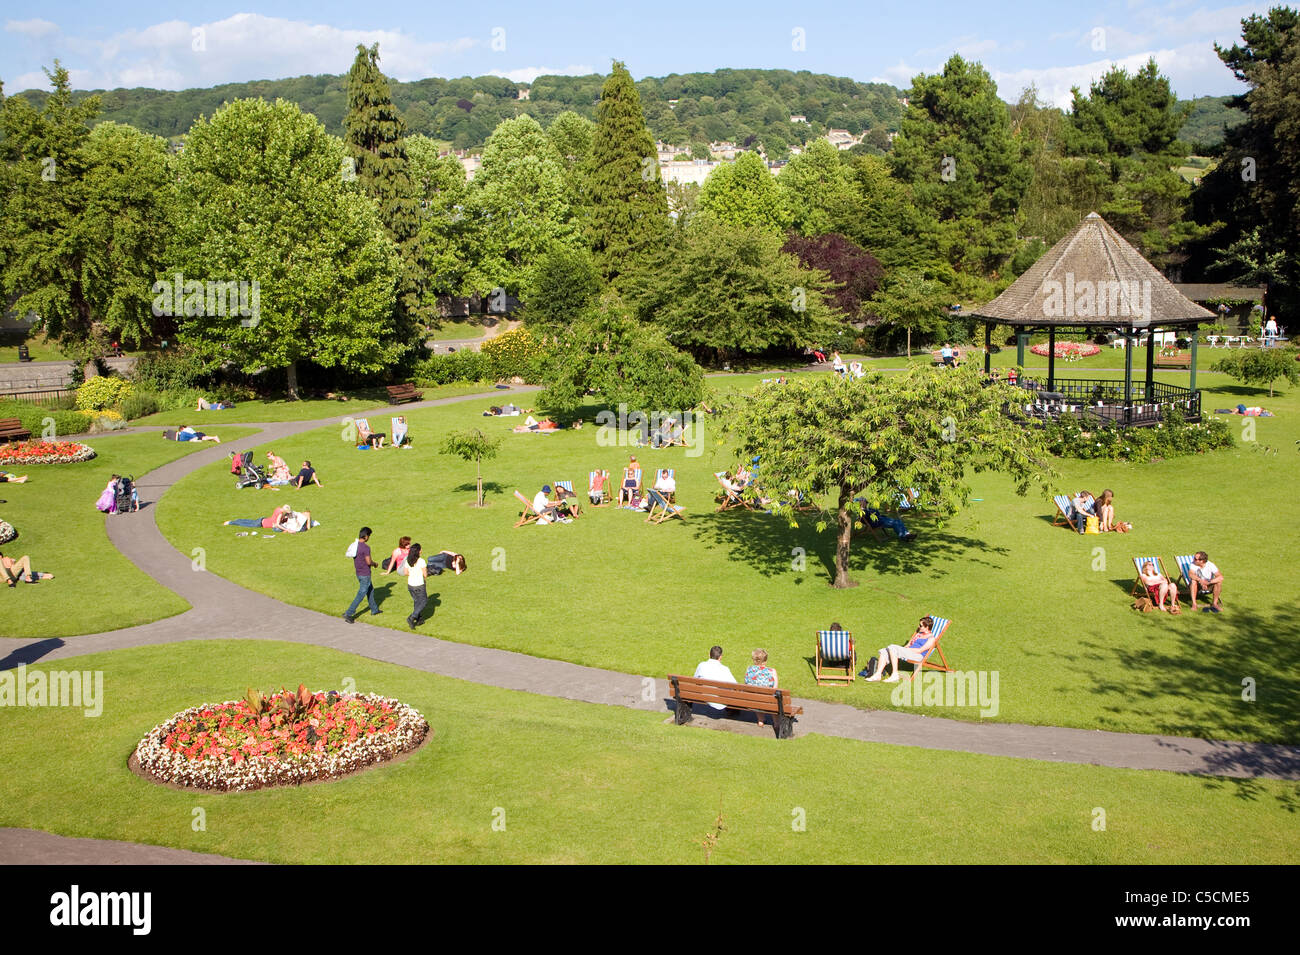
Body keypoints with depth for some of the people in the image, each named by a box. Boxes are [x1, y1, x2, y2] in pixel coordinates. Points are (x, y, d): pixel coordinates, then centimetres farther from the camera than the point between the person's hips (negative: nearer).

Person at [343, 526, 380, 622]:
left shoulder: (354, 545, 2)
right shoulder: (366, 547, -23)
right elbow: (368, 562, -22)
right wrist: (375, 564, -2)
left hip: (358, 573, 9)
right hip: (365, 575, -9)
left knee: (370, 590, 24)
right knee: (361, 595, -2)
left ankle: (374, 609, 36)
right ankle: (348, 614, -4)